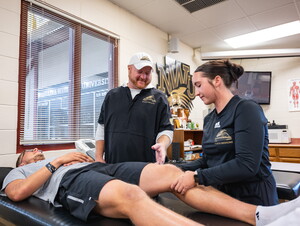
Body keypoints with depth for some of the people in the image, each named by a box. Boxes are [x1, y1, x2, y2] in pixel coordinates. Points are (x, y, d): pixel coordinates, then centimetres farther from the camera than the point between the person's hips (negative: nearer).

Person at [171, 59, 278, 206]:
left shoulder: (246, 110, -17)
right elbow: (208, 160, 8)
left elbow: (247, 165, -26)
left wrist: (197, 176, -27)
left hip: (253, 198, -6)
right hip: (221, 196, 7)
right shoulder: (209, 119, 4)